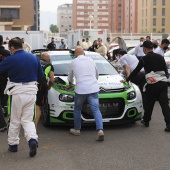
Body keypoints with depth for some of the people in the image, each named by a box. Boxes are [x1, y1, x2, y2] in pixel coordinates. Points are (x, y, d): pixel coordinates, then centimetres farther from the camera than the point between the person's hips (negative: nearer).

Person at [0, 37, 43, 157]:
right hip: (32, 92, 4)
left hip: (18, 92, -4)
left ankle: (13, 144, 21)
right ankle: (32, 139, -12)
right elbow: (41, 74, 12)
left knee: (15, 121, 12)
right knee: (27, 120, 11)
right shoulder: (34, 58, 5)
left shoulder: (11, 60, -11)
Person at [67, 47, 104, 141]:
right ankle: (100, 130, -19)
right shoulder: (90, 60, 17)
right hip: (93, 88, 2)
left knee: (77, 109, 18)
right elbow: (97, 74, 30)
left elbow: (70, 77, 26)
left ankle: (77, 129, 25)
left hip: (81, 89, -2)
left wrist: (70, 84, 47)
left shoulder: (73, 63, 10)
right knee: (96, 109, -3)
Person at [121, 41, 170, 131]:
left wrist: (126, 80, 15)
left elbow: (136, 71, 5)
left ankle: (146, 121, 26)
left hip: (152, 84, -4)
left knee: (149, 104, 11)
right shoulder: (160, 57, 13)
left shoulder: (144, 59, 0)